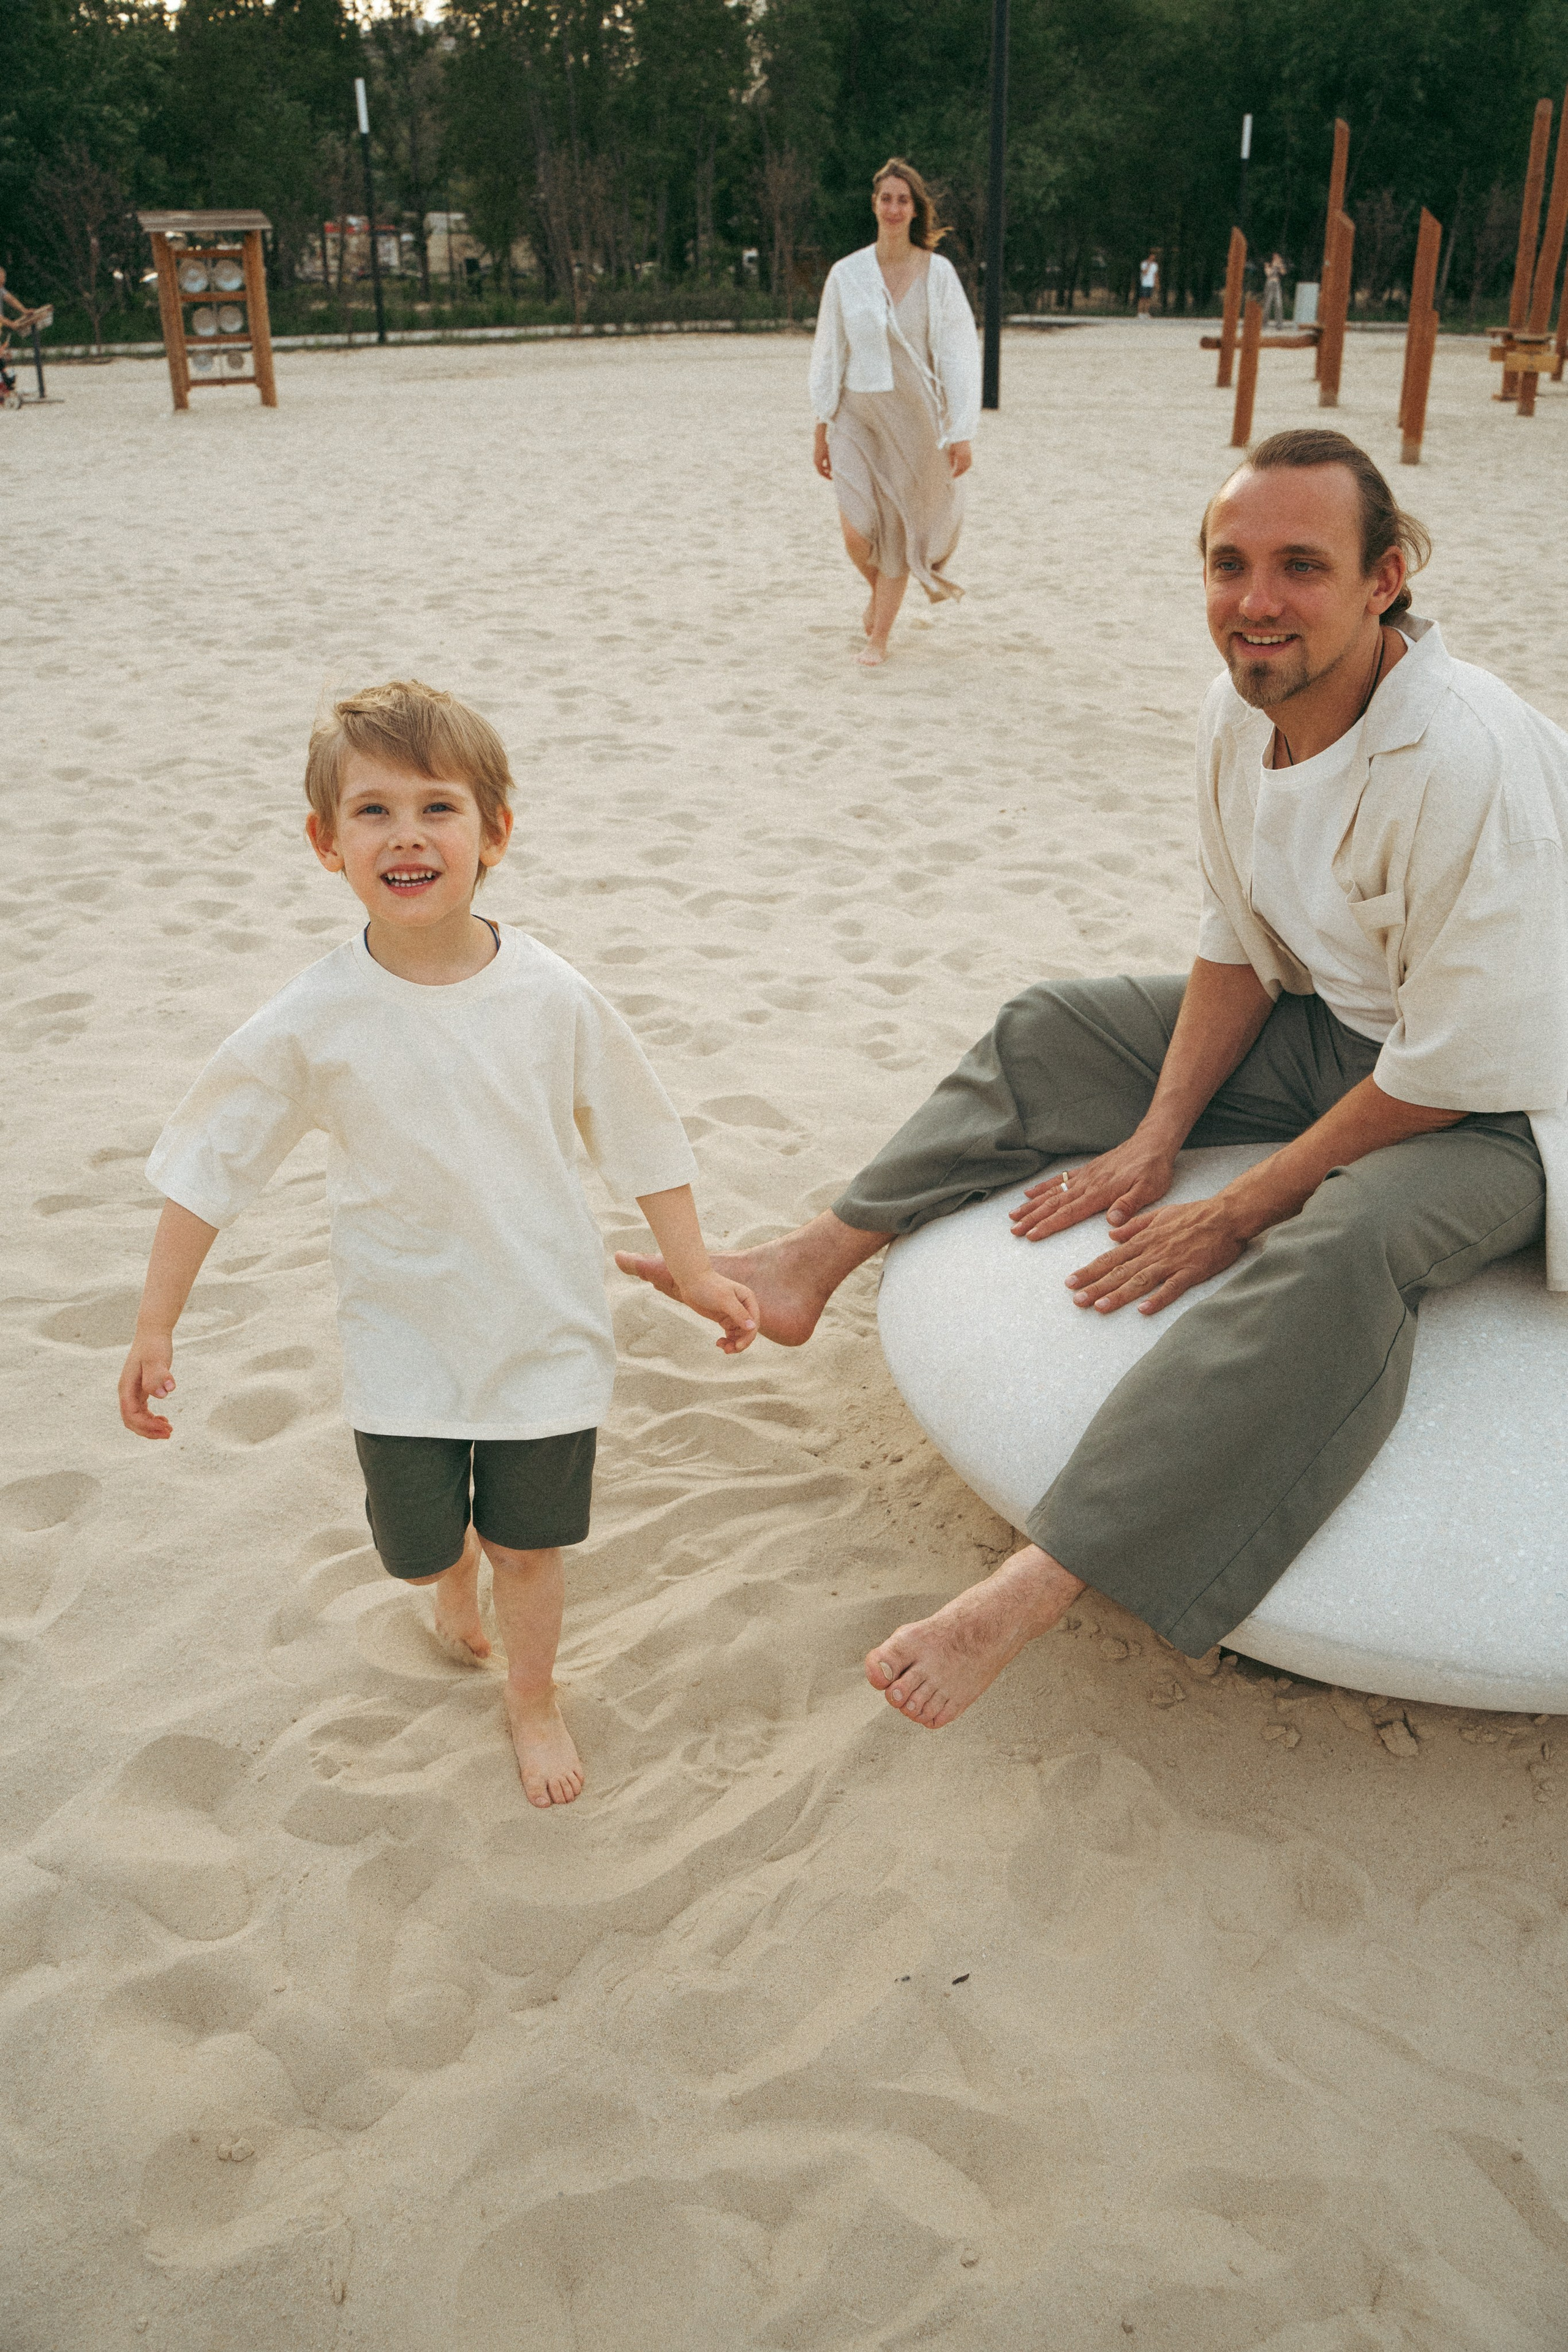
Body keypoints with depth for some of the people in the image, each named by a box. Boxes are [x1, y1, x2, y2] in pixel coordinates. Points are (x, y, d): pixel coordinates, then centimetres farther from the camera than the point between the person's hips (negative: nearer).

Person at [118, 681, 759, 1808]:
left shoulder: (551, 996, -14)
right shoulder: (314, 1021, -15)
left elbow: (639, 1138, -1)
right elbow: (208, 1167, -6)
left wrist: (695, 1271, 4)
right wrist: (156, 1327, -4)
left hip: (546, 1324, 0)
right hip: (404, 1336, 0)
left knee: (531, 1543, 11)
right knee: (417, 1544, 11)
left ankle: (534, 1700, 42)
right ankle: (456, 1569, 51)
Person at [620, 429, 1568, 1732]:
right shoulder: (1244, 708, -6)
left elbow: (1458, 1068, -27)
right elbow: (1239, 946, 4)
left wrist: (1234, 1215, -23)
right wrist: (1160, 1133, -7)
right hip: (1328, 1030, 8)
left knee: (1340, 1244, -39)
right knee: (1052, 1032, 7)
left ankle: (1039, 1584, -43)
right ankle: (813, 1262, 9)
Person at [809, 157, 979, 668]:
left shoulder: (938, 273, -2)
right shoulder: (847, 274, 1)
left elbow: (959, 355, -2)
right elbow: (828, 355, 6)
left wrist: (962, 432, -8)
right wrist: (821, 428, 4)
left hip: (915, 418, 0)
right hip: (857, 417, 0)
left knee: (900, 530, 3)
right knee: (857, 533, -9)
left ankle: (880, 635, 19)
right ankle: (877, 592, 26)